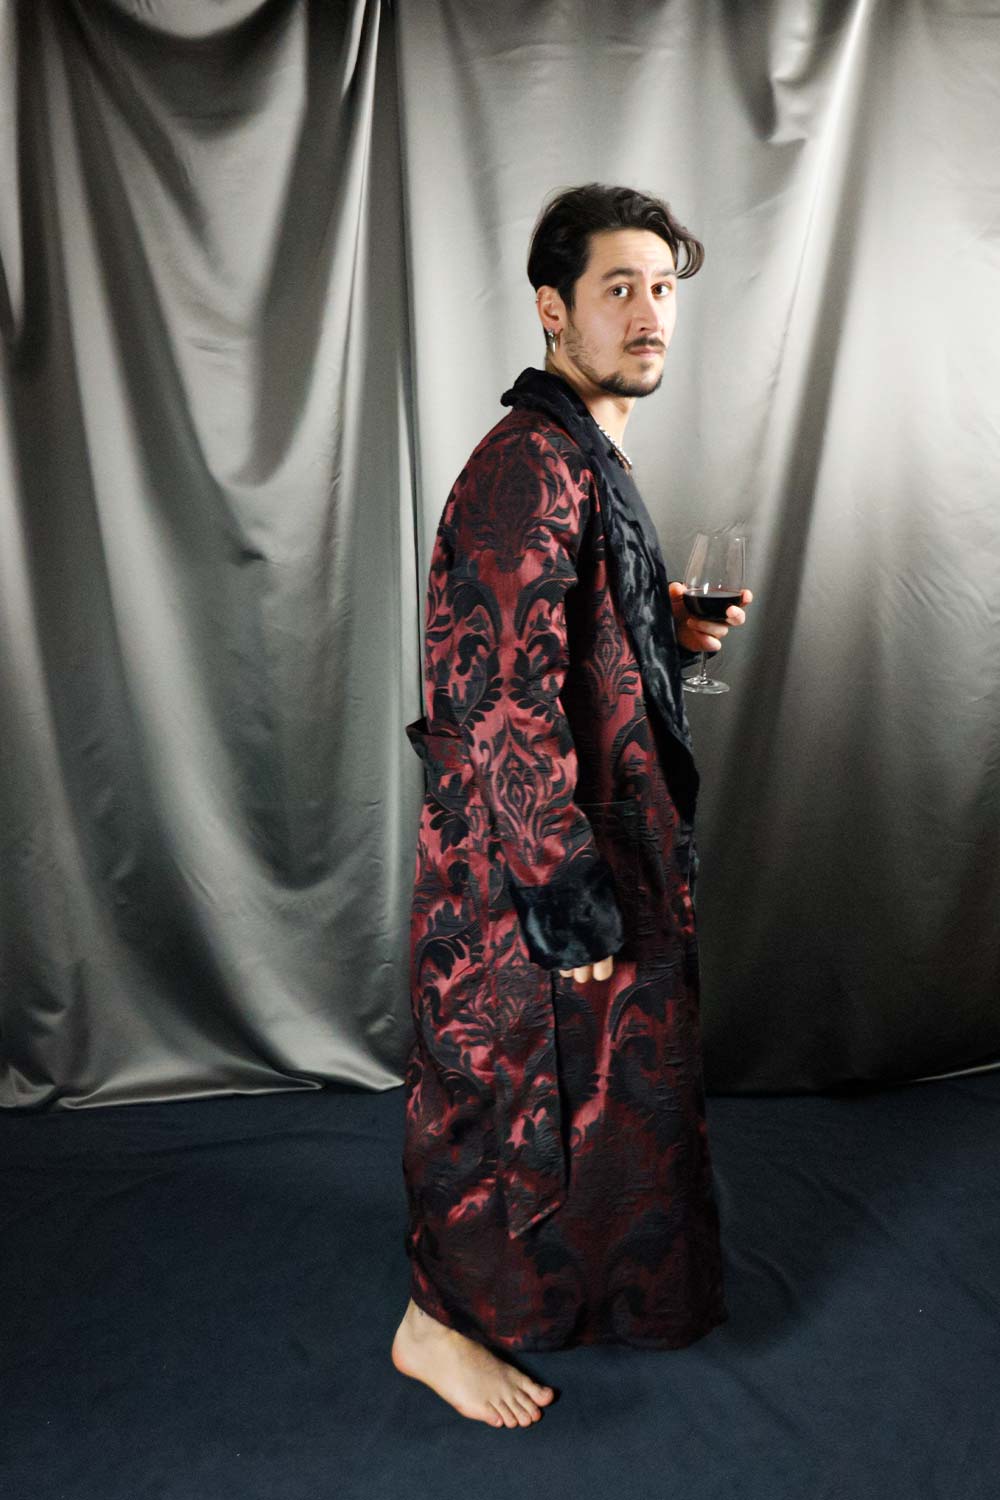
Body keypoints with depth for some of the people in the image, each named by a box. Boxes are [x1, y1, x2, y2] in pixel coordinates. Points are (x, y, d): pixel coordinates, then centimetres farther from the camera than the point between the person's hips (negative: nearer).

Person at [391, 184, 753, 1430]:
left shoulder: (586, 457, 13)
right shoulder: (530, 465, -21)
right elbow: (505, 697, -27)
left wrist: (672, 632, 5)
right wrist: (570, 891, -24)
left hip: (596, 825, 10)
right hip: (521, 855, -10)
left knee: (601, 1068, 24)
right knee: (510, 1080, 6)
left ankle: (573, 1269, 49)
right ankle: (438, 1319, 31)